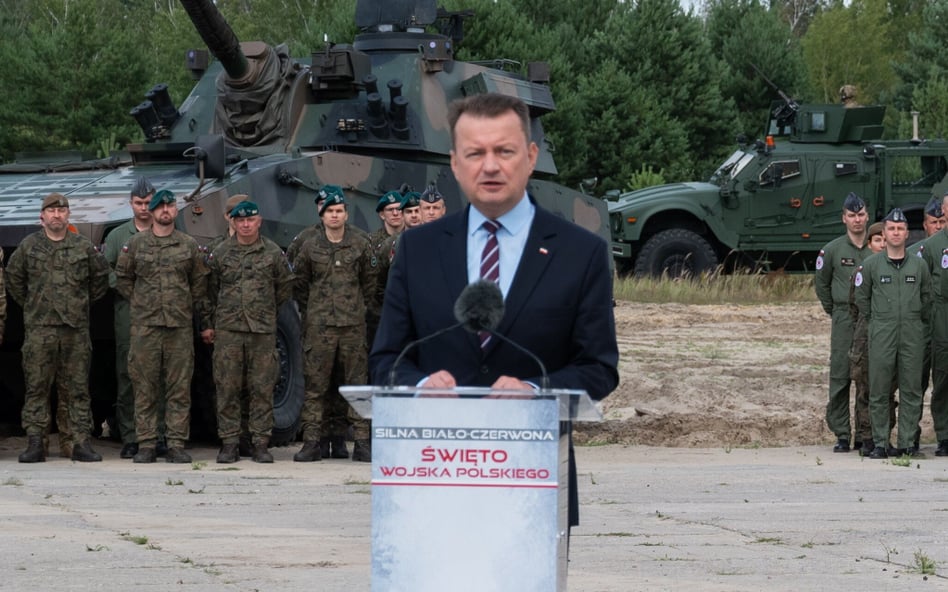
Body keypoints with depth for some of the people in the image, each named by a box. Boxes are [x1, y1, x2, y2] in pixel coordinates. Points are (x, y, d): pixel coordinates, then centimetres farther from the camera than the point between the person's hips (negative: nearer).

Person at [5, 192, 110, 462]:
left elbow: (101, 276, 17)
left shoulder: (83, 247, 7)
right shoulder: (29, 246, 5)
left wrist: (86, 301, 12)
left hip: (76, 328, 1)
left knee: (77, 388, 2)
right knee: (36, 387, -2)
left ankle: (81, 442, 4)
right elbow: (13, 277, 16)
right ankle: (34, 442, 0)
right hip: (39, 328, -1)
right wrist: (28, 304, 11)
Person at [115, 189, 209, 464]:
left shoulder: (189, 245, 9)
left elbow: (199, 284, 13)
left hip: (180, 326, 1)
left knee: (179, 387, 0)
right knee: (145, 387, 0)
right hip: (145, 325, -1)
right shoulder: (135, 244, 6)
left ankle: (176, 444, 3)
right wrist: (138, 302, 7)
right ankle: (146, 444, 3)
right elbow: (122, 279, 14)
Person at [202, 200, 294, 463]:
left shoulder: (273, 253, 5)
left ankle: (261, 443, 5)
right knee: (227, 388, 0)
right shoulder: (219, 254, 6)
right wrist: (208, 323, 9)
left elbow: (285, 287, 16)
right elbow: (209, 291, 12)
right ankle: (229, 443, 5)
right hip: (227, 330, 0)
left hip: (263, 331, 0)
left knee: (262, 389, 0)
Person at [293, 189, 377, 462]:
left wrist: (362, 307, 9)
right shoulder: (310, 247, 6)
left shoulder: (360, 246, 7)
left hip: (353, 324, 0)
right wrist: (310, 309, 9)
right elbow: (299, 283, 14)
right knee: (315, 385, -1)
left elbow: (369, 281, 14)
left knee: (357, 383, 1)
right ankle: (311, 442, 2)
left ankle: (362, 442, 4)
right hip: (319, 326, 0)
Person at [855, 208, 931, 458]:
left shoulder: (919, 265, 7)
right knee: (879, 392, -1)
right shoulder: (870, 264, 2)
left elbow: (927, 298, 18)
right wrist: (876, 322, 10)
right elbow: (861, 298, 10)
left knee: (911, 391, 1)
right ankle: (880, 443, 4)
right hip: (881, 335, -1)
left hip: (913, 336, 1)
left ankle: (908, 442, 6)